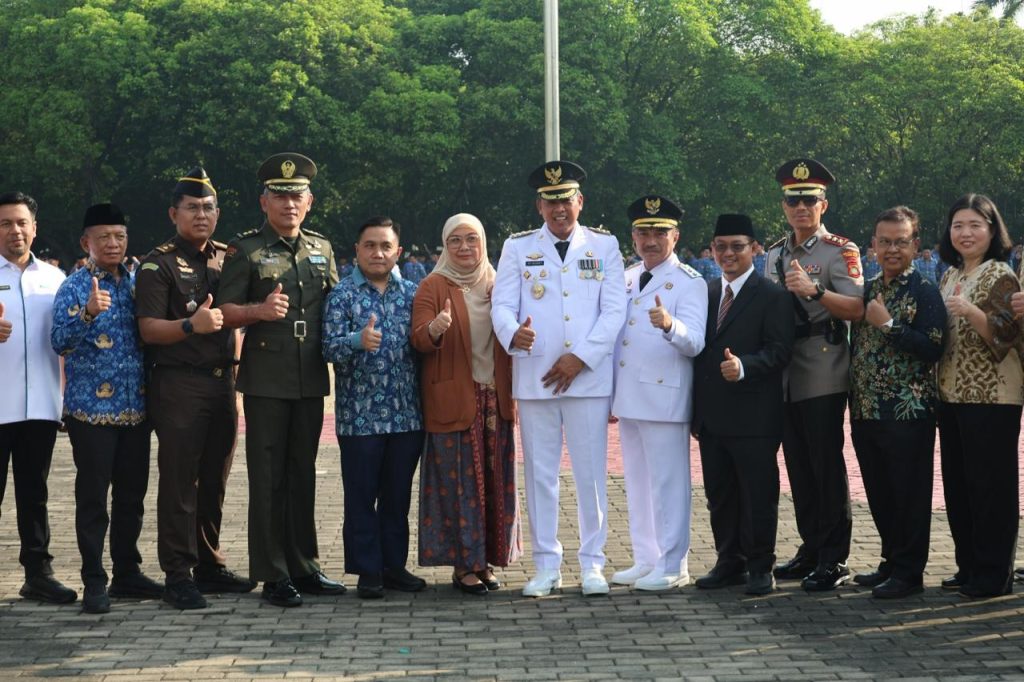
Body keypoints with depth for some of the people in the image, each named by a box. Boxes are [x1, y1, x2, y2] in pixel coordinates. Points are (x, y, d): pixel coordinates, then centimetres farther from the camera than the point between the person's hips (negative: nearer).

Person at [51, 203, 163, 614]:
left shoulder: (136, 284, 11)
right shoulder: (74, 287, -5)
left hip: (135, 409, 5)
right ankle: (94, 582, 4)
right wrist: (88, 312, -34)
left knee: (132, 495, 11)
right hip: (92, 409, -5)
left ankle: (127, 573, 21)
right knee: (93, 498, -1)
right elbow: (60, 341, -18)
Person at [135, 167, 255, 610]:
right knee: (179, 482, -5)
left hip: (222, 383, 6)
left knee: (214, 481, 11)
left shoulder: (227, 259, 14)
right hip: (178, 385, -6)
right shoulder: (159, 264, -4)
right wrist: (190, 326, -28)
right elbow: (148, 329, -13)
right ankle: (178, 575, -1)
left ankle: (210, 565, 19)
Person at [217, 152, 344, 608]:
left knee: (303, 475, 11)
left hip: (311, 379, 5)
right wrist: (260, 310, -23)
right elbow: (224, 312, -6)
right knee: (267, 479, -2)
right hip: (266, 379, -5)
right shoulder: (245, 250, -2)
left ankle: (303, 567, 18)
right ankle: (273, 575, 3)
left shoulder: (322, 249, 13)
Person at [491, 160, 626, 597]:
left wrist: (581, 357, -10)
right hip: (534, 378, 1)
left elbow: (614, 311, 0)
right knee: (540, 473, 3)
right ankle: (546, 566, 11)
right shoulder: (518, 248, 9)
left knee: (591, 473, 1)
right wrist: (513, 334, -22)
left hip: (589, 377, -1)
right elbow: (501, 305, 1)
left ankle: (592, 564, 10)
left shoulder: (604, 246, 8)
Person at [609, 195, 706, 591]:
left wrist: (668, 324, -39)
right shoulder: (626, 279, 15)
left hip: (664, 399, -7)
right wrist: (609, 394, 20)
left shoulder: (689, 283, -7)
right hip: (628, 397, 8)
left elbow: (693, 342, -19)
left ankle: (672, 566, 5)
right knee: (637, 482, 13)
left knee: (668, 482, -2)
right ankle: (645, 560, 23)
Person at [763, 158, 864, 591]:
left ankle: (834, 560, -1)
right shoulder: (775, 255, 16)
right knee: (798, 467, 10)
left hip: (824, 376, -7)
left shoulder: (840, 251, -4)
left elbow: (856, 308, -16)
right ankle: (811, 550, 20)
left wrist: (814, 290, -29)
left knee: (827, 466, -6)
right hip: (785, 375, 7)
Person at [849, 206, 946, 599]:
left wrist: (888, 324, -18)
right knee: (879, 493, 14)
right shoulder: (868, 290, 13)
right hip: (866, 411, 7)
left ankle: (909, 572, 7)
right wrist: (854, 399, 13)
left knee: (910, 494, 0)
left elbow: (933, 349, -16)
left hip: (908, 414, -7)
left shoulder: (924, 292, -7)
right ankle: (892, 562, 26)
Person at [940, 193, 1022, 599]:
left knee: (990, 485, -4)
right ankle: (969, 566, 20)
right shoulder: (950, 276, 14)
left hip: (991, 398, -8)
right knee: (957, 483, 11)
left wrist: (971, 311, -29)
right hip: (952, 394, 8)